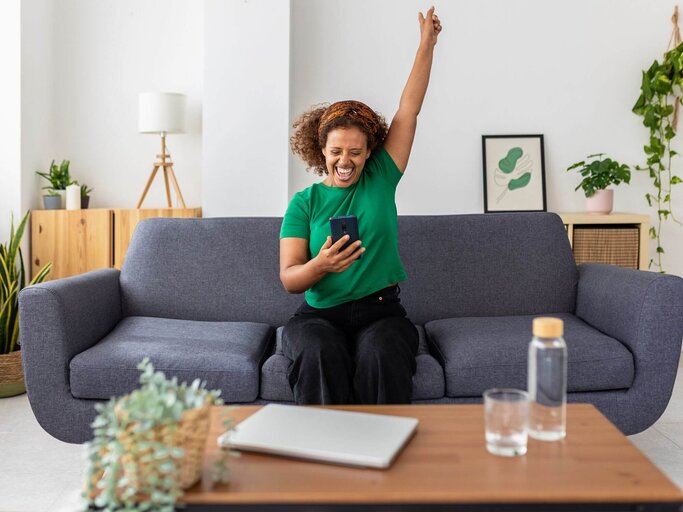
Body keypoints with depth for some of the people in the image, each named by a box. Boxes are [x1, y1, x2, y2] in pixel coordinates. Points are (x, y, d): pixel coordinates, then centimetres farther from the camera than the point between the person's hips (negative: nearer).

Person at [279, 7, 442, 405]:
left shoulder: (380, 180, 7)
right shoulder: (304, 203, 3)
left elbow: (409, 109, 7)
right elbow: (289, 279, -4)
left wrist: (427, 44, 6)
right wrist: (320, 265, -26)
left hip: (381, 312, 1)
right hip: (320, 315, 0)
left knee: (382, 356, -33)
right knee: (322, 354, -34)